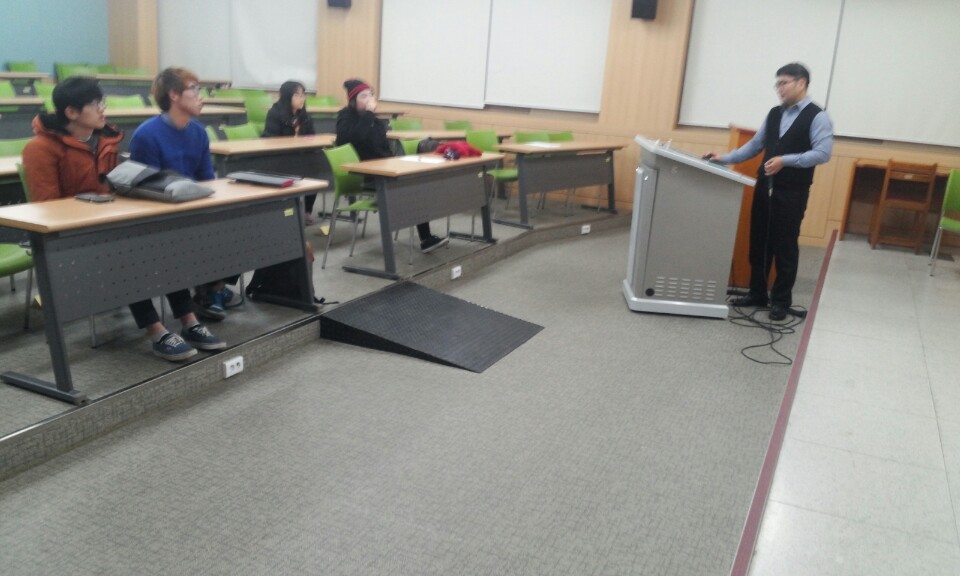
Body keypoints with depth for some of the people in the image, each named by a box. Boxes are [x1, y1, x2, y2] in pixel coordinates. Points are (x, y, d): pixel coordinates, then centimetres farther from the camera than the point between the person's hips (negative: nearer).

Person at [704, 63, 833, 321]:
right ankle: (757, 294, 24)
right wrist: (725, 158, 3)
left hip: (792, 192, -6)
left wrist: (786, 160, -24)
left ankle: (781, 301, 15)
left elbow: (823, 153, -16)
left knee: (785, 246, 2)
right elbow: (755, 145, 14)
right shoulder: (774, 114, 12)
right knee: (759, 242, 10)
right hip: (764, 187, 6)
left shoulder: (817, 117, -7)